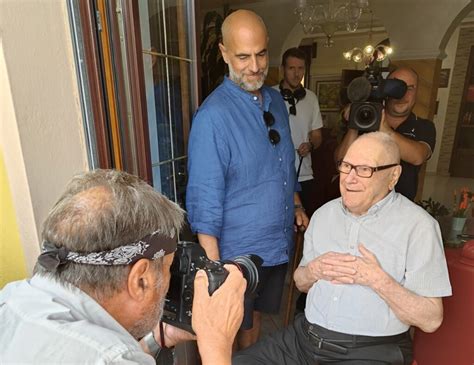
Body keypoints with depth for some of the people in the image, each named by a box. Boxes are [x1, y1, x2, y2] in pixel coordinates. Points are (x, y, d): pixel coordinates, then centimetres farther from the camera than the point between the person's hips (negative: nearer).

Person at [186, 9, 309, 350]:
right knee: (238, 329, 19)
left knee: (257, 315, 28)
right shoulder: (213, 116, -22)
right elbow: (205, 202, -21)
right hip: (239, 251, -6)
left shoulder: (276, 100, 2)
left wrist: (296, 206, 12)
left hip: (280, 243, 7)